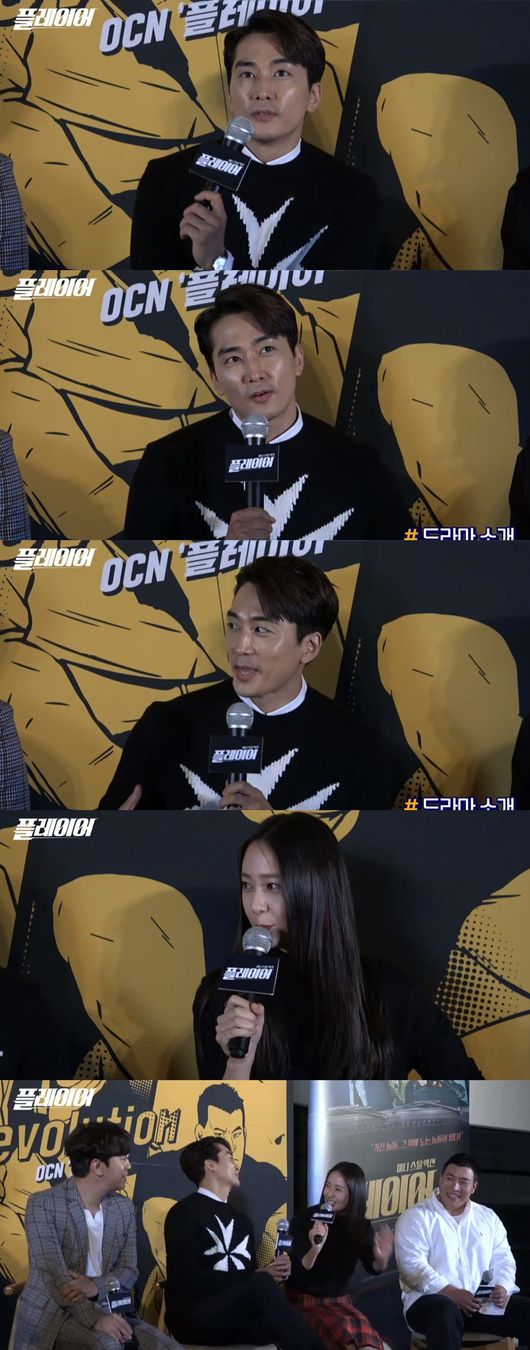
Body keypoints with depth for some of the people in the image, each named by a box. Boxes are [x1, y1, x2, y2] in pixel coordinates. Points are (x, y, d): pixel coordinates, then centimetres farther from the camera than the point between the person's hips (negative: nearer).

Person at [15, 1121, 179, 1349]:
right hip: (52, 1314, -6)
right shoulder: (43, 1204, -10)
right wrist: (93, 1318, -33)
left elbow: (128, 1271, 7)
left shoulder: (124, 1207, 10)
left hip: (104, 1311, 6)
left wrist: (96, 1286, -17)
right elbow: (53, 1274, -20)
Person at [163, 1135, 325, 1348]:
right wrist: (259, 1278, -14)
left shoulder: (240, 1220, 24)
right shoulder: (185, 1213, -1)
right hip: (195, 1317, -6)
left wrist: (273, 1272, -5)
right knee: (262, 1285, -34)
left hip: (238, 1317, 6)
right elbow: (188, 1280, -13)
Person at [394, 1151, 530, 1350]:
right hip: (432, 1299, -5)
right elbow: (412, 1265, -10)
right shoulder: (415, 1218, 2)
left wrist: (503, 1287, -9)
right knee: (446, 1312, -41)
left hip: (484, 1303, 5)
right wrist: (452, 1293, -22)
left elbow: (503, 1261, 16)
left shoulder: (488, 1218, 19)